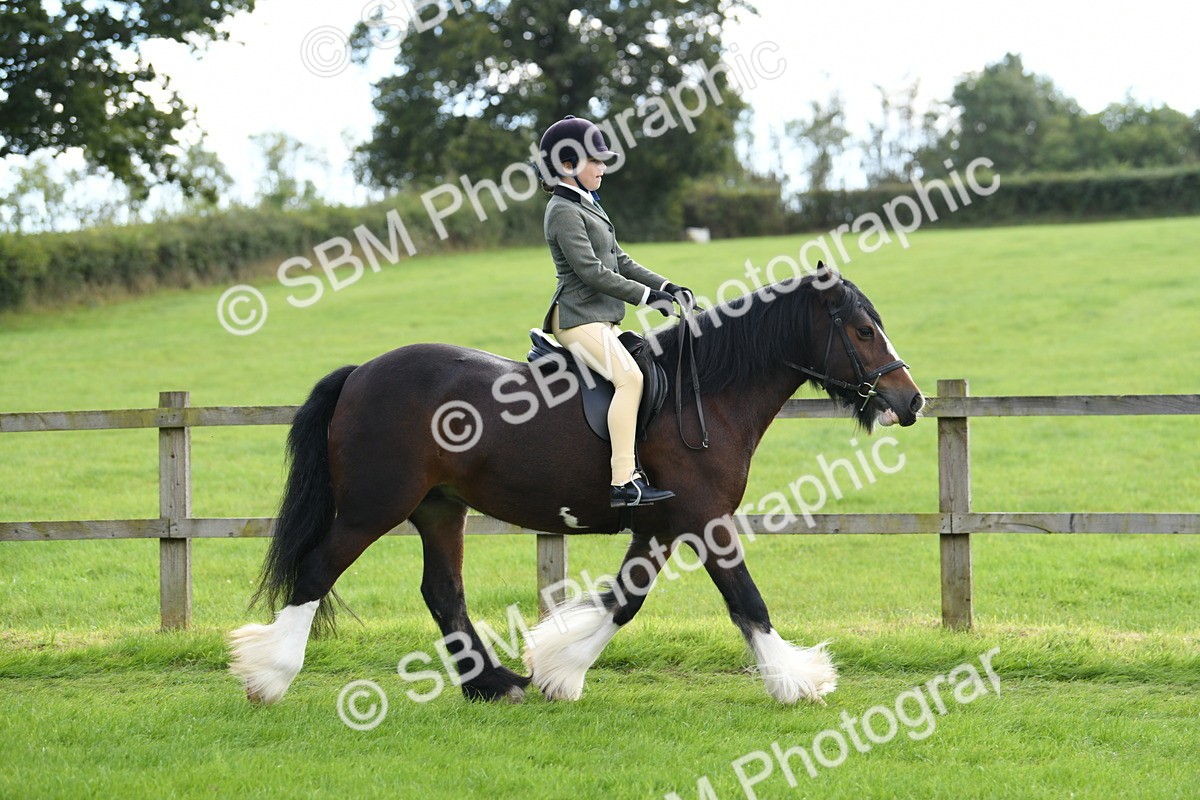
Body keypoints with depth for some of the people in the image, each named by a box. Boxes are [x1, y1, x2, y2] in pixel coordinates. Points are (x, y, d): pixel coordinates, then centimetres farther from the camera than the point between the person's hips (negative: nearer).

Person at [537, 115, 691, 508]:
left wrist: (664, 286, 8)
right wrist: (646, 295, -16)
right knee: (629, 377, -26)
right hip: (579, 317, -11)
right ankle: (623, 482, -32)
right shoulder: (564, 211, -12)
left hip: (601, 318, 11)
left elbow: (620, 261, 20)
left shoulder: (587, 206, 20)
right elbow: (591, 271, -19)